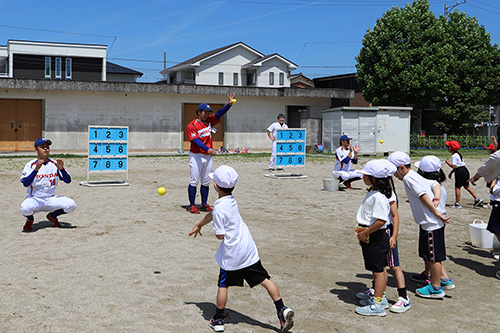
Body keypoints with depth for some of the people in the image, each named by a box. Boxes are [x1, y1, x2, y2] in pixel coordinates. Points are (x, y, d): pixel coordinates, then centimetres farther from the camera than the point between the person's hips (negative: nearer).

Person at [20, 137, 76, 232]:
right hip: (34, 199, -3)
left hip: (51, 199, 3)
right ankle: (30, 219, 3)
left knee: (71, 205, -21)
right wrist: (36, 170, -34)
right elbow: (25, 184, -21)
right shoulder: (30, 165, -6)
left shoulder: (54, 164, 3)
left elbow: (68, 181, -5)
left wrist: (61, 169, -22)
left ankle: (52, 216, 10)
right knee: (25, 208, -37)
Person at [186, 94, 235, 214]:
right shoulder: (192, 126, -10)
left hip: (208, 156, 6)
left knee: (206, 182, 11)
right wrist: (207, 149, -35)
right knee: (194, 182, -2)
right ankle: (192, 205, 4)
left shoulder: (209, 121, 10)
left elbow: (219, 114, -1)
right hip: (196, 156, -6)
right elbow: (196, 141, -21)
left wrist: (229, 104, -17)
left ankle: (204, 204, 20)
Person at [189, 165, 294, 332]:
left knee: (223, 285, 10)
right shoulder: (232, 200, 7)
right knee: (264, 279, 7)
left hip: (232, 253, -7)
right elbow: (212, 215, 24)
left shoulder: (219, 207, -19)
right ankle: (282, 310, 3)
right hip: (249, 248, 7)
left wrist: (217, 229, 7)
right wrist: (199, 225, 39)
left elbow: (220, 235, -16)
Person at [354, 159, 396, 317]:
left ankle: (377, 305, 3)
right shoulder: (372, 192, 10)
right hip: (372, 236, 10)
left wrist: (365, 233, -21)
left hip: (376, 237, -10)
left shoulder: (379, 197, -23)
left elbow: (381, 220, -29)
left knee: (378, 270, -3)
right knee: (380, 268, 19)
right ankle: (380, 298, 31)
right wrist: (362, 232, 14)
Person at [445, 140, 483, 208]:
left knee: (457, 187, -1)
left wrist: (448, 162, -8)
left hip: (460, 172, -10)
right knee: (466, 186, 16)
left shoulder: (454, 156, -15)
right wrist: (451, 173, 25)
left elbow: (454, 166, -22)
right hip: (465, 170, 10)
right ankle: (477, 199, 14)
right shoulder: (458, 154, 17)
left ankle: (457, 204, 3)